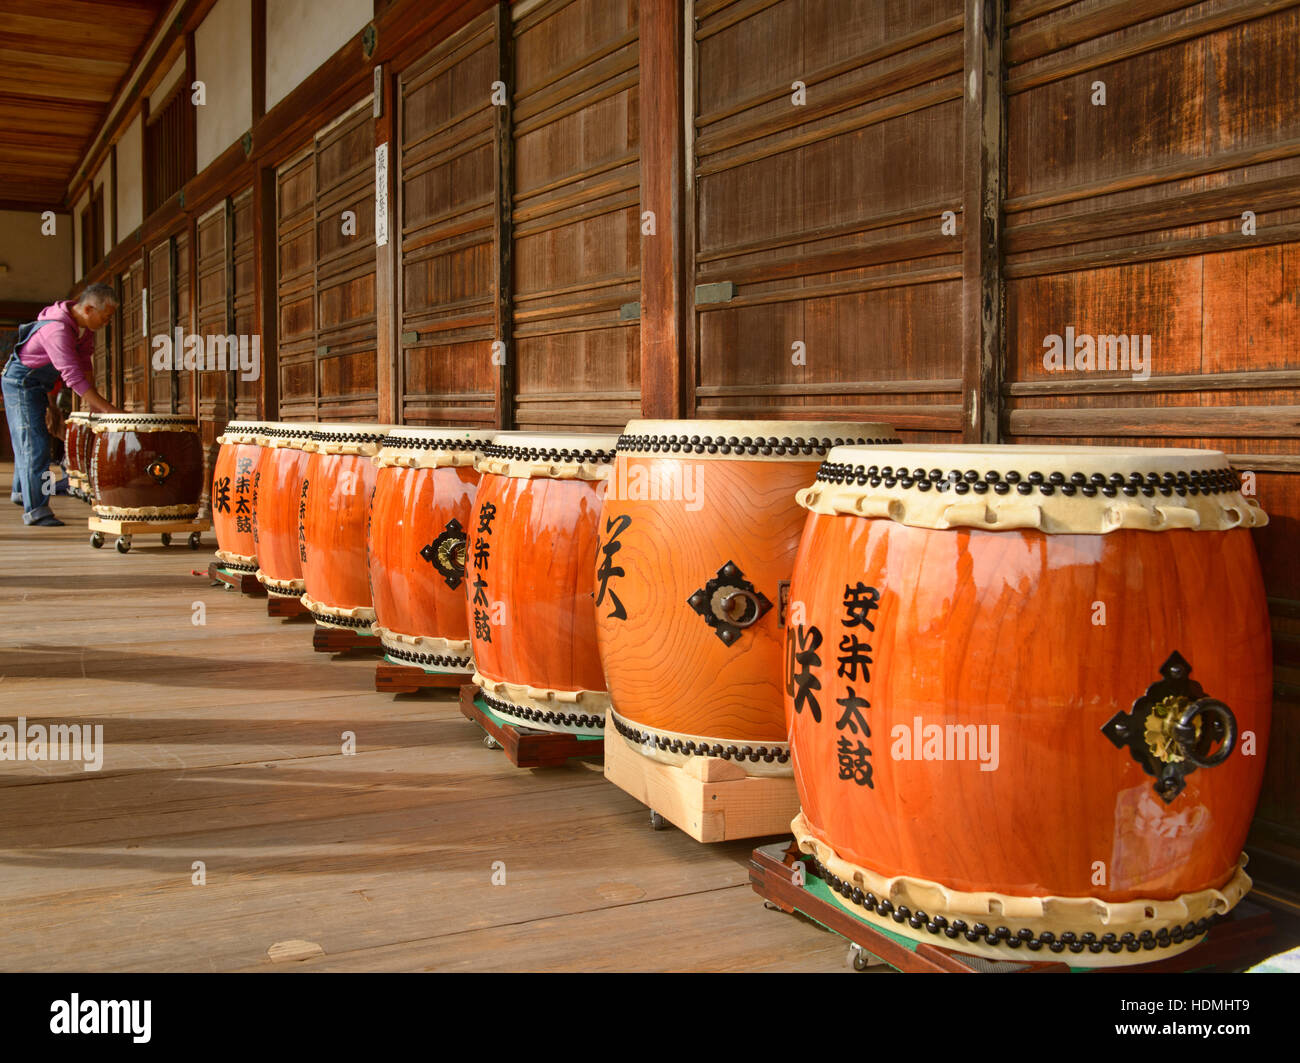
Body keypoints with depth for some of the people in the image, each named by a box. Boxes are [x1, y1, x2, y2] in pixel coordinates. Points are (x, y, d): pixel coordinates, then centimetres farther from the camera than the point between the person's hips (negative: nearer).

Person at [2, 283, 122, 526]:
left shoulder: (81, 324, -5)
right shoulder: (57, 329, -33)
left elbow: (84, 363, 3)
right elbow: (73, 376, -37)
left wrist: (94, 404, -4)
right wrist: (109, 410, -38)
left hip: (38, 384, 9)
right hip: (20, 381, -9)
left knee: (28, 440, 22)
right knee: (34, 444, -10)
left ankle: (21, 491, 39)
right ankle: (35, 509, -8)